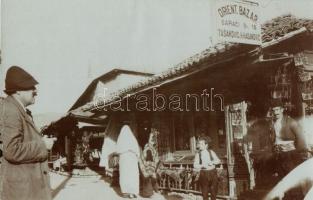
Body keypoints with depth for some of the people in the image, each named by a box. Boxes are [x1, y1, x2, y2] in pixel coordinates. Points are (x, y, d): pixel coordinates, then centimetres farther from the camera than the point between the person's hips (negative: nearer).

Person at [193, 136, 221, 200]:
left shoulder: (211, 152, 2)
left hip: (213, 173, 1)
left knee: (213, 191, 10)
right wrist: (202, 165, -24)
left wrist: (212, 162, -16)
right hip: (204, 174, -1)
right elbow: (195, 165, -8)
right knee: (205, 192, 3)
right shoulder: (198, 154, -3)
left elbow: (218, 161, 2)